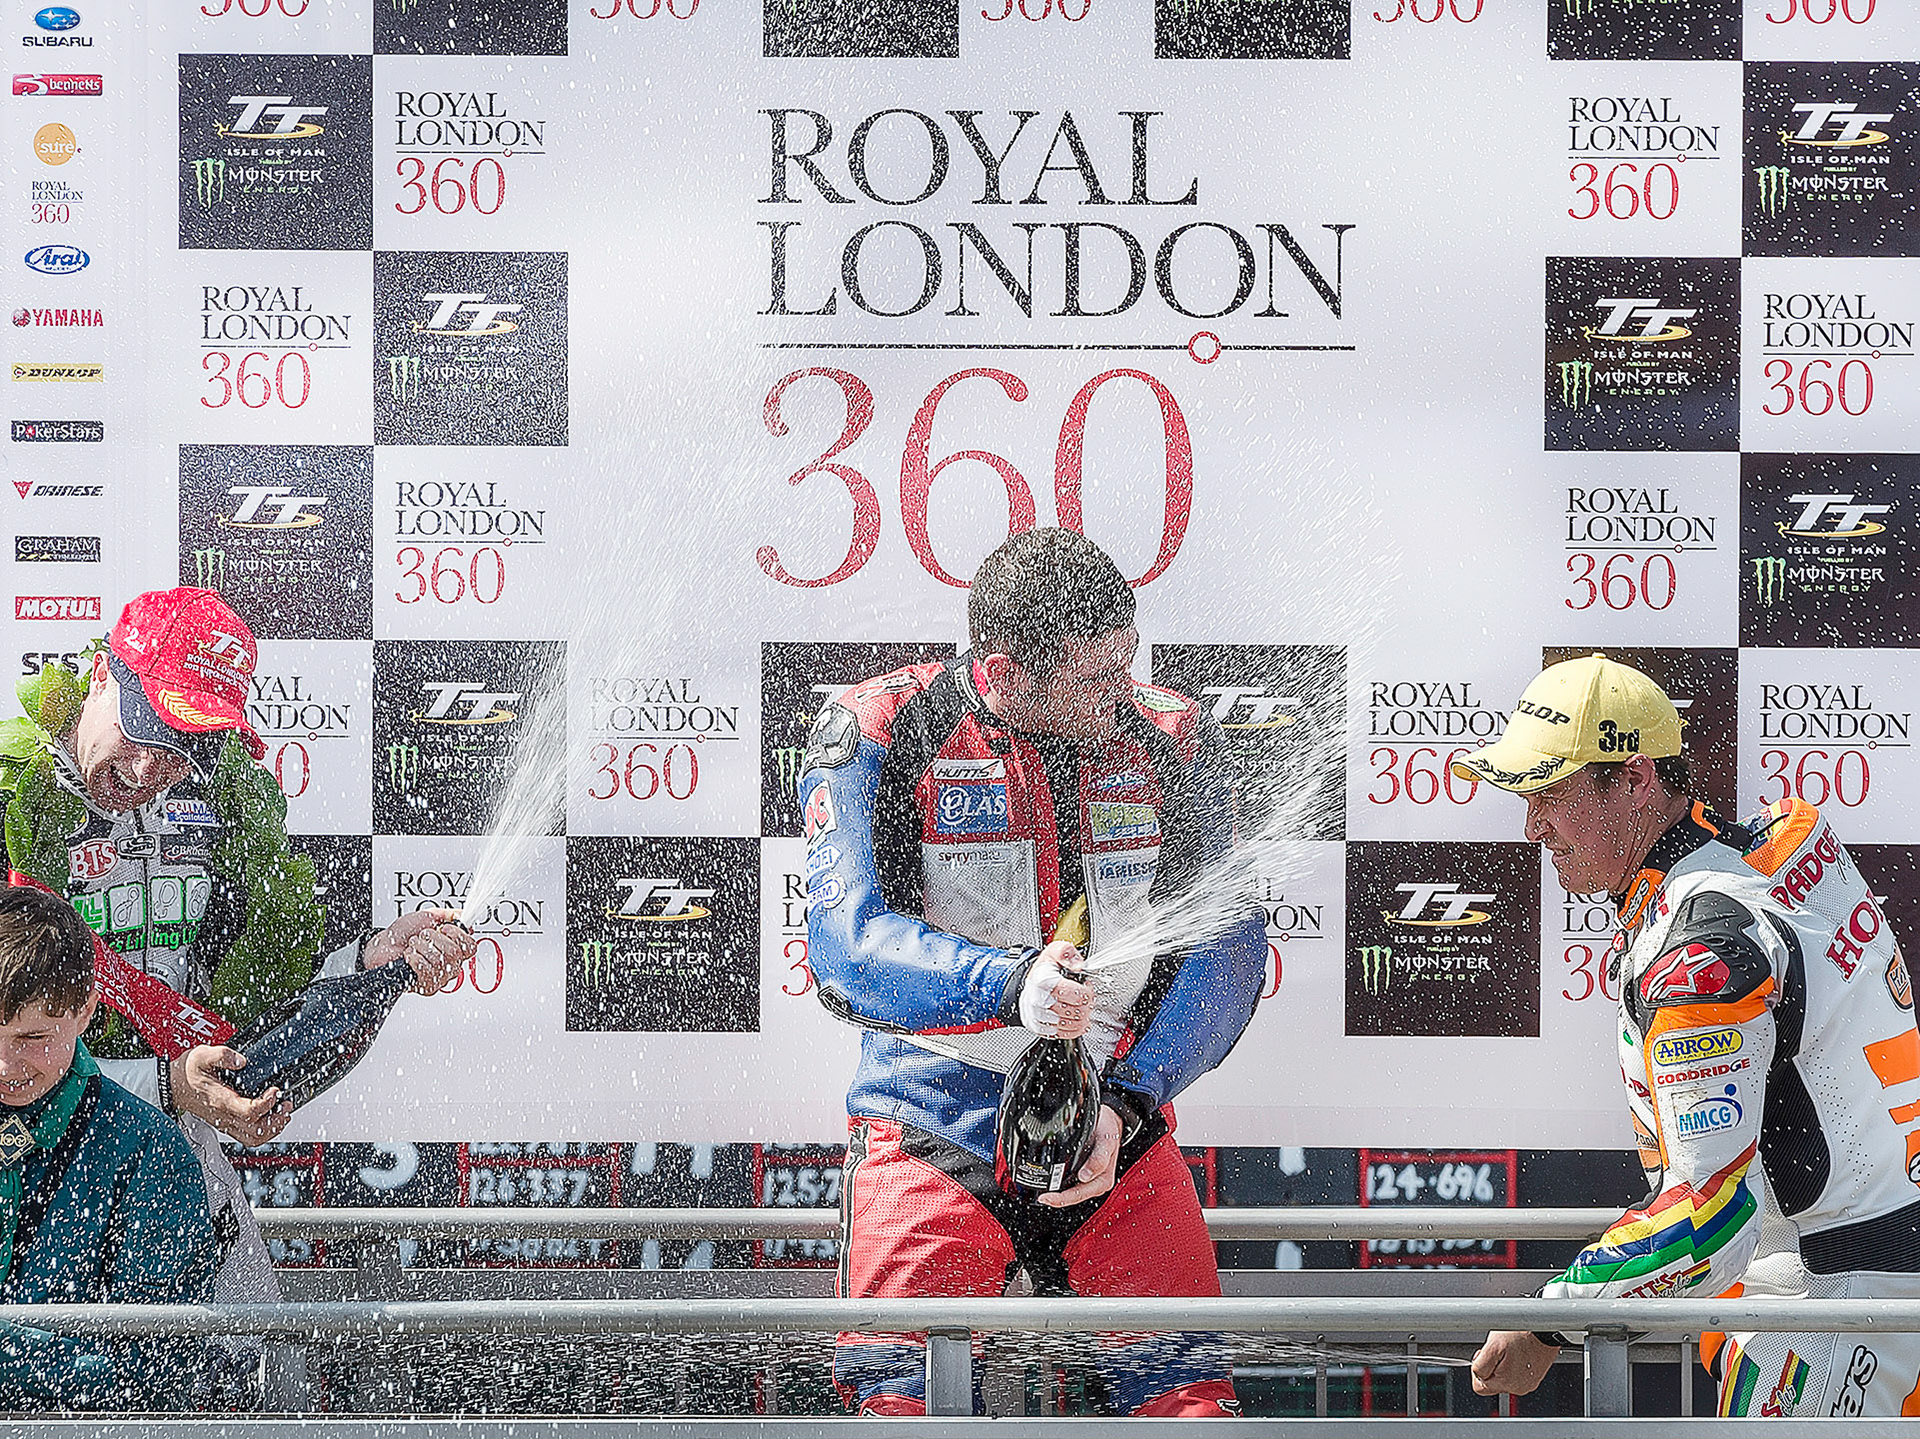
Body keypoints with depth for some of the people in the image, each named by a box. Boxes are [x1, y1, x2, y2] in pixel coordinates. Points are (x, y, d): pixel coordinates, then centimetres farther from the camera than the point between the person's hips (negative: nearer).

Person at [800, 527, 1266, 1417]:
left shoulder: (1170, 741, 2)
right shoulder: (880, 734, -8)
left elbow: (1222, 947, -1)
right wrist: (1008, 986, -35)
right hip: (933, 1136, -2)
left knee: (1192, 1402, -7)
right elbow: (848, 947, -18)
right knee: (904, 1406, -13)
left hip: (1120, 1134, 3)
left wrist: (1126, 1101, -15)